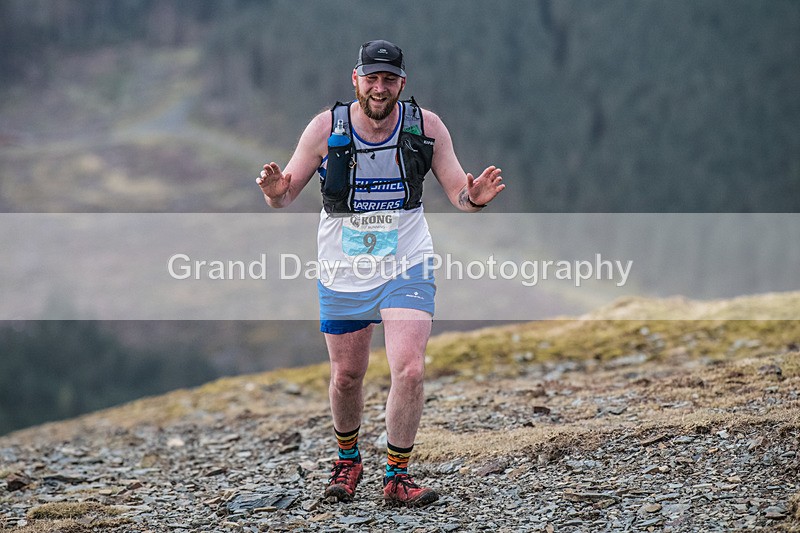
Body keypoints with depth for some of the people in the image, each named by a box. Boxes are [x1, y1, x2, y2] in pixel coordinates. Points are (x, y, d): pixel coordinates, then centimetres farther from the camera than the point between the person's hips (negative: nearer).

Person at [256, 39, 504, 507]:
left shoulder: (426, 126, -7)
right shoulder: (326, 127, -9)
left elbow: (458, 192, -2)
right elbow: (288, 194, -2)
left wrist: (475, 197, -26)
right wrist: (275, 192, -26)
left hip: (407, 267, -1)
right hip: (343, 272, 1)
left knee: (410, 370, -16)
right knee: (347, 376, 11)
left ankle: (397, 476, -2)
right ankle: (348, 460, 38)